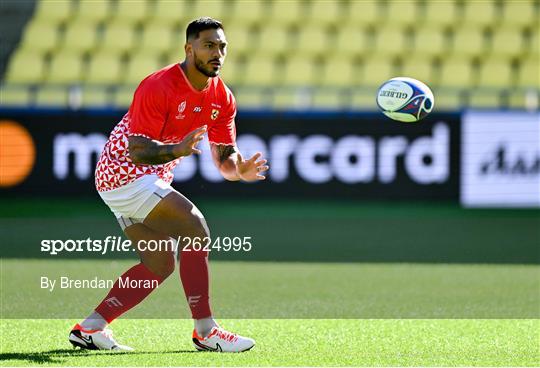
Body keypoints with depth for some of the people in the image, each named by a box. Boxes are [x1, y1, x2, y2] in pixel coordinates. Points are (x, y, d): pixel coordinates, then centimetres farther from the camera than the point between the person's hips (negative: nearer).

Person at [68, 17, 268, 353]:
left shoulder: (222, 98, 1)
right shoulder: (159, 87, -23)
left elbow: (225, 158, 3)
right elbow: (135, 150, -27)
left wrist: (240, 169, -21)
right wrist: (178, 150, -45)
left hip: (150, 182, 10)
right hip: (124, 172, -9)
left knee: (160, 265, 8)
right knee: (195, 227, -19)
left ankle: (91, 328, 10)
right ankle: (205, 331, -16)